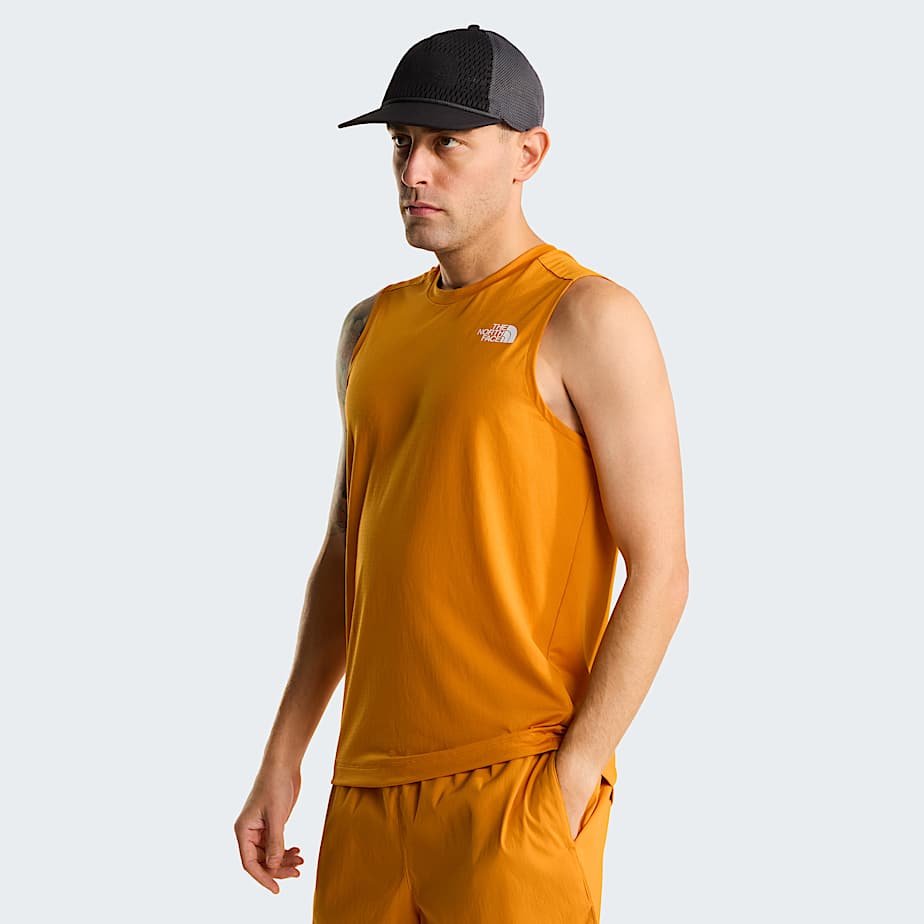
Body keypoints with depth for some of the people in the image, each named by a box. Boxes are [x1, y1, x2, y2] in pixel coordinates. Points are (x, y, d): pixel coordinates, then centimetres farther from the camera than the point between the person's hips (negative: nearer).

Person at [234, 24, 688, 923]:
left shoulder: (589, 318, -6)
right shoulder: (373, 328, 14)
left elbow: (659, 570, -10)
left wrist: (571, 783, -14)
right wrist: (282, 759, 14)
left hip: (517, 788, -6)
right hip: (371, 785, 6)